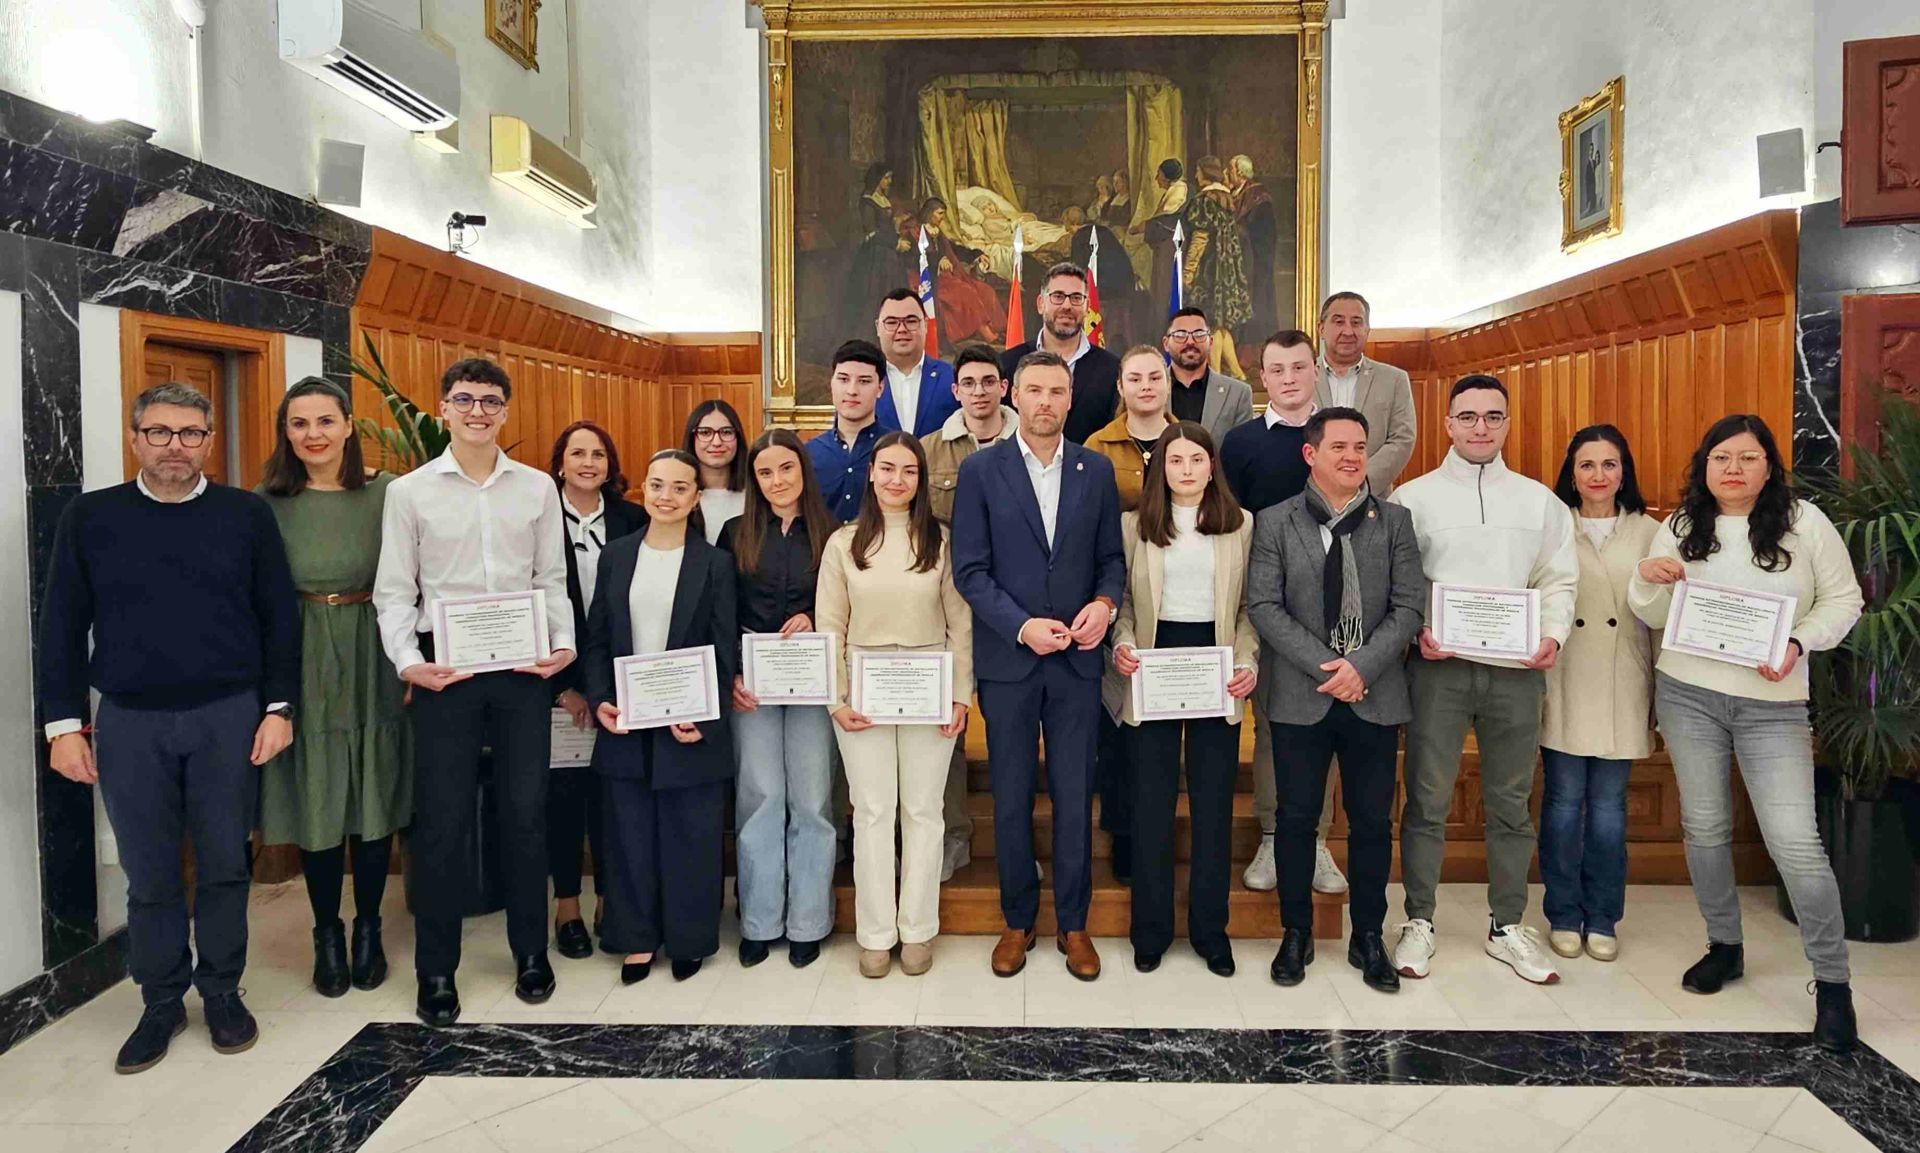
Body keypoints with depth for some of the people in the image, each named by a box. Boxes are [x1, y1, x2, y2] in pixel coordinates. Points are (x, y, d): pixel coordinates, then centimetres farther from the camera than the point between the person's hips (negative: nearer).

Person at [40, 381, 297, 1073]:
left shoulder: (246, 515, 1)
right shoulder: (91, 517, 4)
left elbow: (280, 619, 2)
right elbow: (62, 626, 5)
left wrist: (278, 708, -3)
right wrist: (64, 724, 0)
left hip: (227, 716, -1)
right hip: (130, 723, 1)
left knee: (224, 866, 8)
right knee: (149, 875, 9)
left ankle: (223, 992, 25)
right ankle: (161, 1002, 25)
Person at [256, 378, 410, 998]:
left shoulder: (387, 494, -4)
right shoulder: (268, 502, 0)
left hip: (372, 665, -1)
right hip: (303, 667, 1)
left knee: (375, 801, 8)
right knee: (315, 803, 8)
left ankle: (368, 929, 26)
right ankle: (327, 934, 25)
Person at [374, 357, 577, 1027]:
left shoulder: (538, 489, 8)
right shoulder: (409, 492, 4)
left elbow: (551, 580, 9)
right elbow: (394, 592, 3)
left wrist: (564, 643, -6)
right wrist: (408, 661, -11)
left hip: (524, 668, 1)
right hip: (445, 669, -1)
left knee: (525, 812, 9)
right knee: (442, 820, 4)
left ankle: (530, 952, 25)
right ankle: (436, 970, 18)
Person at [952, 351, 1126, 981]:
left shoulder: (1096, 470, 6)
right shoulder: (981, 470, -1)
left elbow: (1111, 556, 10)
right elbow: (970, 569, -5)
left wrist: (1105, 603, -11)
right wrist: (1022, 625, -16)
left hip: (1077, 659, 1)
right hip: (1007, 659, -1)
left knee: (1075, 798, 7)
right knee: (1012, 799, 9)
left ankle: (1073, 924, 23)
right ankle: (1018, 921, 25)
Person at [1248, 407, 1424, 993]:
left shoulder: (1394, 521, 6)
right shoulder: (1275, 522, 2)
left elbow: (1410, 605, 0)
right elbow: (1263, 605, -5)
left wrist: (1362, 666, -13)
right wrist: (1324, 666, -14)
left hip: (1375, 697, 1)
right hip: (1300, 697, -1)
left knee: (1372, 821, 8)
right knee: (1296, 818, 6)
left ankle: (1368, 938, 23)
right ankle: (1296, 934, 21)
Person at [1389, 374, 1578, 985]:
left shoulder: (1540, 500, 12)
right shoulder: (1413, 496, 4)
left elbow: (1560, 580, 12)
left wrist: (1554, 634, -5)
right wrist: (1417, 630, -14)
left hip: (1516, 668, 3)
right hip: (1439, 665, -2)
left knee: (1510, 803, 10)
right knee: (1427, 801, 2)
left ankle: (1507, 927, 23)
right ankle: (1419, 923, 15)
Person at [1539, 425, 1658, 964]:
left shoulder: (1648, 532, 7)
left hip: (1622, 690, 1)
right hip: (1564, 686, -1)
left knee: (1609, 806, 7)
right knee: (1564, 802, 3)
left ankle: (1602, 918, 20)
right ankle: (1564, 915, 17)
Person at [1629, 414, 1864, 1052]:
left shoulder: (1805, 523, -1)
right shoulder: (1680, 527, 6)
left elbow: (1843, 599, 2)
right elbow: (1654, 617, 10)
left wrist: (1797, 644, -14)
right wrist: (1648, 579, -12)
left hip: (1773, 704, -3)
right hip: (1687, 694, 3)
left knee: (1796, 843, -8)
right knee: (1703, 827, 10)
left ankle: (1832, 982, 8)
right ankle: (1724, 946, 29)